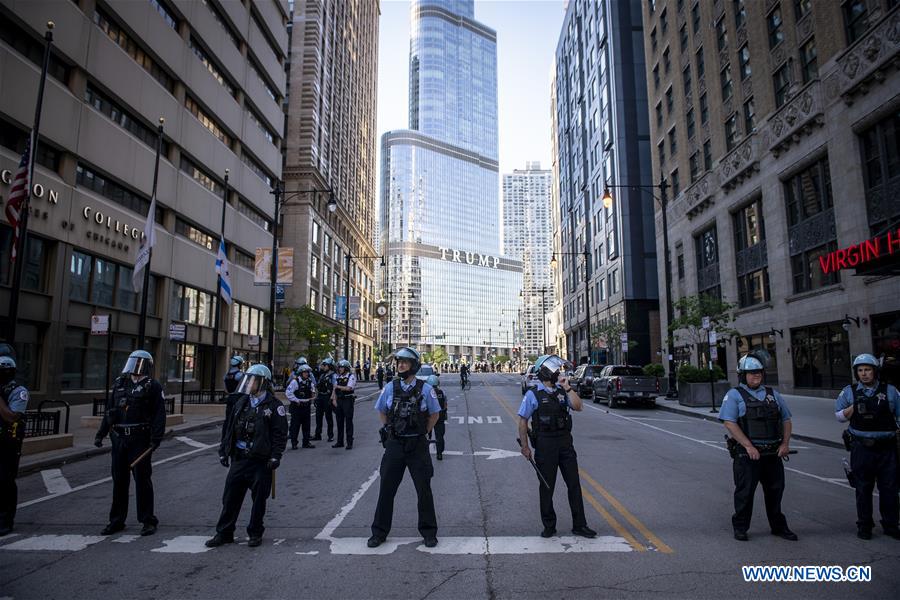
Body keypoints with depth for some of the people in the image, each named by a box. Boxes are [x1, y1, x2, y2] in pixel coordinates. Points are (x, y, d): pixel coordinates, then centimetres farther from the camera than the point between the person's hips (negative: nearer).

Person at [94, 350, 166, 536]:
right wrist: (100, 434, 13)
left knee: (142, 480, -2)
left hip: (140, 440, -6)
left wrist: (156, 438, -19)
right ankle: (117, 520, 24)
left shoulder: (152, 386, -5)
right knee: (119, 480, 13)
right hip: (119, 439, 6)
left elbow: (159, 414, -11)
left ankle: (148, 521, 8)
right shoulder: (120, 384, 14)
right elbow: (109, 411, 19)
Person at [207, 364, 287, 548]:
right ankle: (224, 533, 22)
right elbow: (230, 428, 17)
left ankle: (255, 533, 21)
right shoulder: (242, 402, 11)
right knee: (230, 497, 9)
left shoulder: (274, 405, -7)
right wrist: (223, 450, 13)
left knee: (259, 499, 5)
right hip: (238, 459, 5)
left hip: (261, 461, -5)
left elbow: (280, 433, -9)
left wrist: (275, 456, -14)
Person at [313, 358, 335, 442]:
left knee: (328, 416, 1)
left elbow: (334, 388, -15)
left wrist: (331, 398, -20)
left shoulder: (333, 375, -10)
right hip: (320, 397, 7)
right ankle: (318, 435, 18)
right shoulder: (322, 374, 12)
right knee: (318, 416, 9)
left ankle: (331, 436, 10)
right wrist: (316, 397, 15)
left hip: (327, 397, -7)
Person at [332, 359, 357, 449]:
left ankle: (349, 443, 2)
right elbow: (335, 390, 13)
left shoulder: (351, 377, -6)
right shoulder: (338, 377, 14)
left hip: (348, 401, -6)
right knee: (339, 422, 10)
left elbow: (348, 388, -19)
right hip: (339, 401, 6)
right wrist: (334, 399, 2)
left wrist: (338, 386, -8)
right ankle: (340, 442, 18)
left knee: (348, 422, -3)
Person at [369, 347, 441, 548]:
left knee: (424, 490, 7)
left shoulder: (425, 389, -6)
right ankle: (379, 532, 22)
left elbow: (435, 414, 7)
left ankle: (429, 532, 23)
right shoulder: (390, 388, 0)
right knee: (386, 489, 7)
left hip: (418, 446, -2)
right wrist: (390, 430, 9)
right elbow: (381, 411, 15)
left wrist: (423, 432, 4)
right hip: (394, 445, 2)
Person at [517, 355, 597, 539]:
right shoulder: (533, 395, -5)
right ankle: (549, 526, 20)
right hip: (545, 444, -4)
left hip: (565, 442, 4)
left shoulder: (562, 391, 8)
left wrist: (567, 387, -11)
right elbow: (523, 421, -4)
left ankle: (579, 525, 16)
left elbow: (578, 407, -6)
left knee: (574, 483, 6)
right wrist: (524, 446, -8)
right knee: (547, 486, 7)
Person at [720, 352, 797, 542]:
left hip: (773, 453, 5)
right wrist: (749, 446, -18)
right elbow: (729, 423, -13)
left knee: (775, 489, 14)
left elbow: (786, 419, 16)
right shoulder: (734, 395, -4)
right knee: (745, 492, 2)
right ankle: (740, 528, 16)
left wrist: (785, 443, 1)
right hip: (747, 454, -5)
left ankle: (778, 526, 30)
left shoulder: (773, 394, 13)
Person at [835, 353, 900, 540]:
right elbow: (839, 415, 7)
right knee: (863, 489, 7)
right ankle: (864, 526, 16)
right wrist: (854, 407, -9)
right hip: (862, 449, 0)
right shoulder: (849, 392, 4)